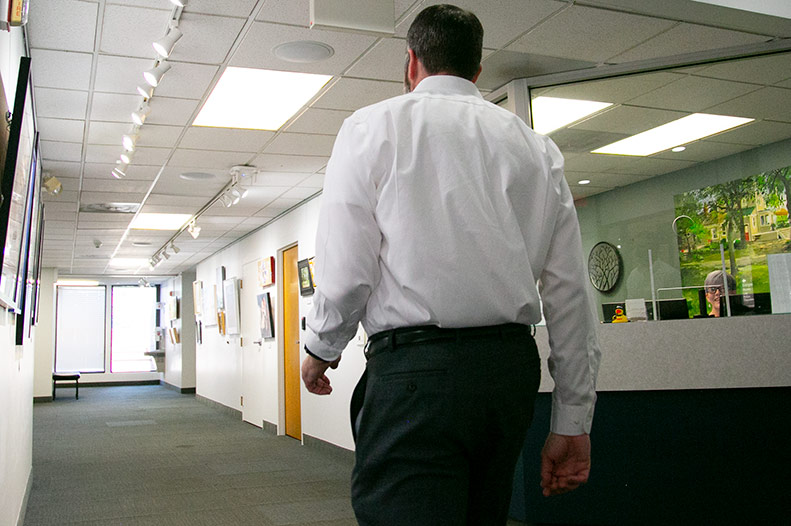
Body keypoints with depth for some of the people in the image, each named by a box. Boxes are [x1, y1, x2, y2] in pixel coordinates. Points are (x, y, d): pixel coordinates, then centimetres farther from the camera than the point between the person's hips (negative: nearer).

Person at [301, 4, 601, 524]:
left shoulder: (373, 127, 2)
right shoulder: (536, 147, 14)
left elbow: (345, 271, -7)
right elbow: (570, 291, 9)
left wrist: (320, 348, 13)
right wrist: (573, 420, 14)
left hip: (415, 368, -5)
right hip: (512, 367, 6)